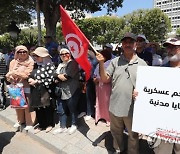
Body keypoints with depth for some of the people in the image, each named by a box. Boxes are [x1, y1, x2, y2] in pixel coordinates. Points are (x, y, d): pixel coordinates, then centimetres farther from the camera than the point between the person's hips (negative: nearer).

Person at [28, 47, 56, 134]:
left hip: (46, 92, -5)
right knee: (38, 109, 14)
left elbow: (50, 80, -16)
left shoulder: (49, 65, -10)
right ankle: (41, 125, 35)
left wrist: (36, 82, -14)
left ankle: (50, 124, 33)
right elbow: (30, 75, 16)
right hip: (35, 92, 6)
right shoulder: (35, 65, 9)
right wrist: (30, 79, -8)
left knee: (48, 108, 11)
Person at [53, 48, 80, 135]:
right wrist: (59, 76, -11)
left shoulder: (72, 63, -5)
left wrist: (62, 76, -4)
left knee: (72, 109, 7)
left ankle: (74, 125, 29)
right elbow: (55, 75, 8)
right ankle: (63, 127, 29)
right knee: (61, 110, 13)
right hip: (61, 91, 8)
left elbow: (68, 75, -19)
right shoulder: (60, 65, 21)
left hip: (72, 90, -7)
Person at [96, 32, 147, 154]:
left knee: (133, 136, 18)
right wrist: (101, 63, -16)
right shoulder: (115, 61, 0)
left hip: (132, 108, -1)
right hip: (115, 106, 2)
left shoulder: (142, 63, -2)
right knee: (116, 132, 24)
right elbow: (105, 79, -4)